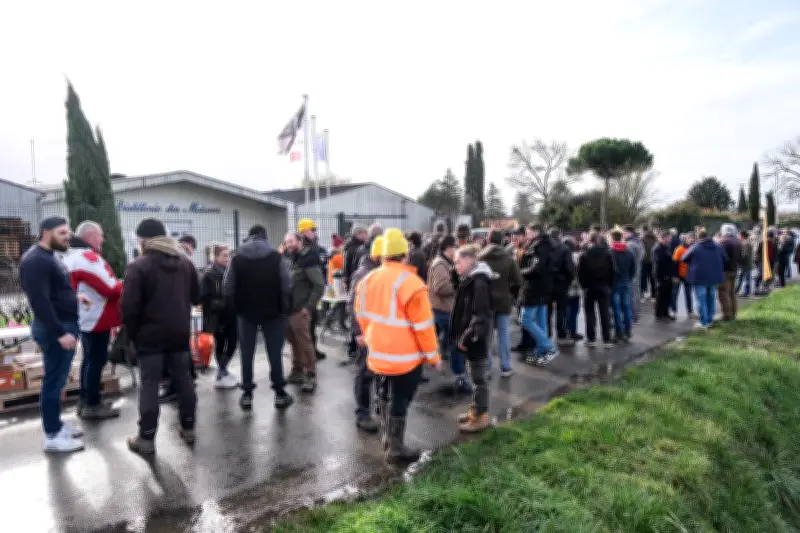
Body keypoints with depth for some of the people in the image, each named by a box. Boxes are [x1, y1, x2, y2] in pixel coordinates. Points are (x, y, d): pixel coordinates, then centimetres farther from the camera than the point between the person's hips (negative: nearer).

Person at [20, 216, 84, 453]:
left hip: (65, 324, 10)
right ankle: (52, 436, 8)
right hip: (55, 329, -10)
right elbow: (40, 301, -25)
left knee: (58, 379, 17)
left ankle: (56, 422, 29)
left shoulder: (48, 256, 14)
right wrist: (60, 332, -26)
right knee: (54, 381, -2)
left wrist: (73, 297, 11)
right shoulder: (36, 260, -18)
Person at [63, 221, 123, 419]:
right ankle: (92, 406, 8)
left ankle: (85, 401, 27)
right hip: (98, 320, -10)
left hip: (85, 318, 10)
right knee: (97, 360, -1)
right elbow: (111, 289, -22)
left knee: (90, 359, 18)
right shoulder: (88, 258, -20)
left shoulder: (71, 256, 14)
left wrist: (117, 284, 10)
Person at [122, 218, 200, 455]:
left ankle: (146, 438, 8)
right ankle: (188, 428, 20)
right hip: (180, 332, 5)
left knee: (149, 384, 2)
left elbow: (129, 306, -14)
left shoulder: (139, 266, -11)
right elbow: (196, 297, 14)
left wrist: (132, 333, -2)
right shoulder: (185, 262, 9)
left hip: (151, 334, -5)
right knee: (183, 379, 12)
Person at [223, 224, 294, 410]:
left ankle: (247, 394, 14)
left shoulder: (237, 258, 0)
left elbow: (227, 288, -3)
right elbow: (286, 286, -10)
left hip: (246, 312, 1)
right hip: (273, 312, -1)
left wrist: (236, 306, 9)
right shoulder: (276, 257, -5)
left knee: (247, 354, 10)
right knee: (275, 353, 6)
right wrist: (285, 308, 1)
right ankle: (280, 393, 11)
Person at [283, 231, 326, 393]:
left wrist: (308, 307, -18)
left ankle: (311, 376, 7)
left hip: (300, 310, -7)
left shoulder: (308, 259, -11)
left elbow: (319, 286, -17)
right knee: (294, 342, 15)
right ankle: (297, 371, 27)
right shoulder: (289, 259, 11)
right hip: (287, 308, 7)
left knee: (304, 343, -2)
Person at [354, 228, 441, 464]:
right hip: (405, 356, -7)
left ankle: (388, 437, 38)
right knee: (400, 400, 6)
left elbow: (361, 314, 12)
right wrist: (432, 354, -7)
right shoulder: (410, 282, -21)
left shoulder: (368, 279, 1)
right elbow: (423, 325, -18)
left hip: (377, 352, 7)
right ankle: (396, 448, 18)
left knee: (384, 395, 22)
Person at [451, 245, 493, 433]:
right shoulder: (469, 279, 11)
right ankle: (476, 410, 31)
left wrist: (467, 338, -20)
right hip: (470, 337, 9)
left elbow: (480, 315, -23)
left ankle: (482, 416, 14)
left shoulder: (479, 282, -19)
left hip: (476, 339, -9)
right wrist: (462, 335, 15)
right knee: (475, 376, 19)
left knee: (479, 377, 2)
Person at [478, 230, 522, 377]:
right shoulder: (509, 259, -6)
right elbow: (518, 282, -6)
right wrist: (509, 292, 11)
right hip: (503, 301, 0)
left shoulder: (480, 258, -5)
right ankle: (505, 368, 10)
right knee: (504, 334, 7)